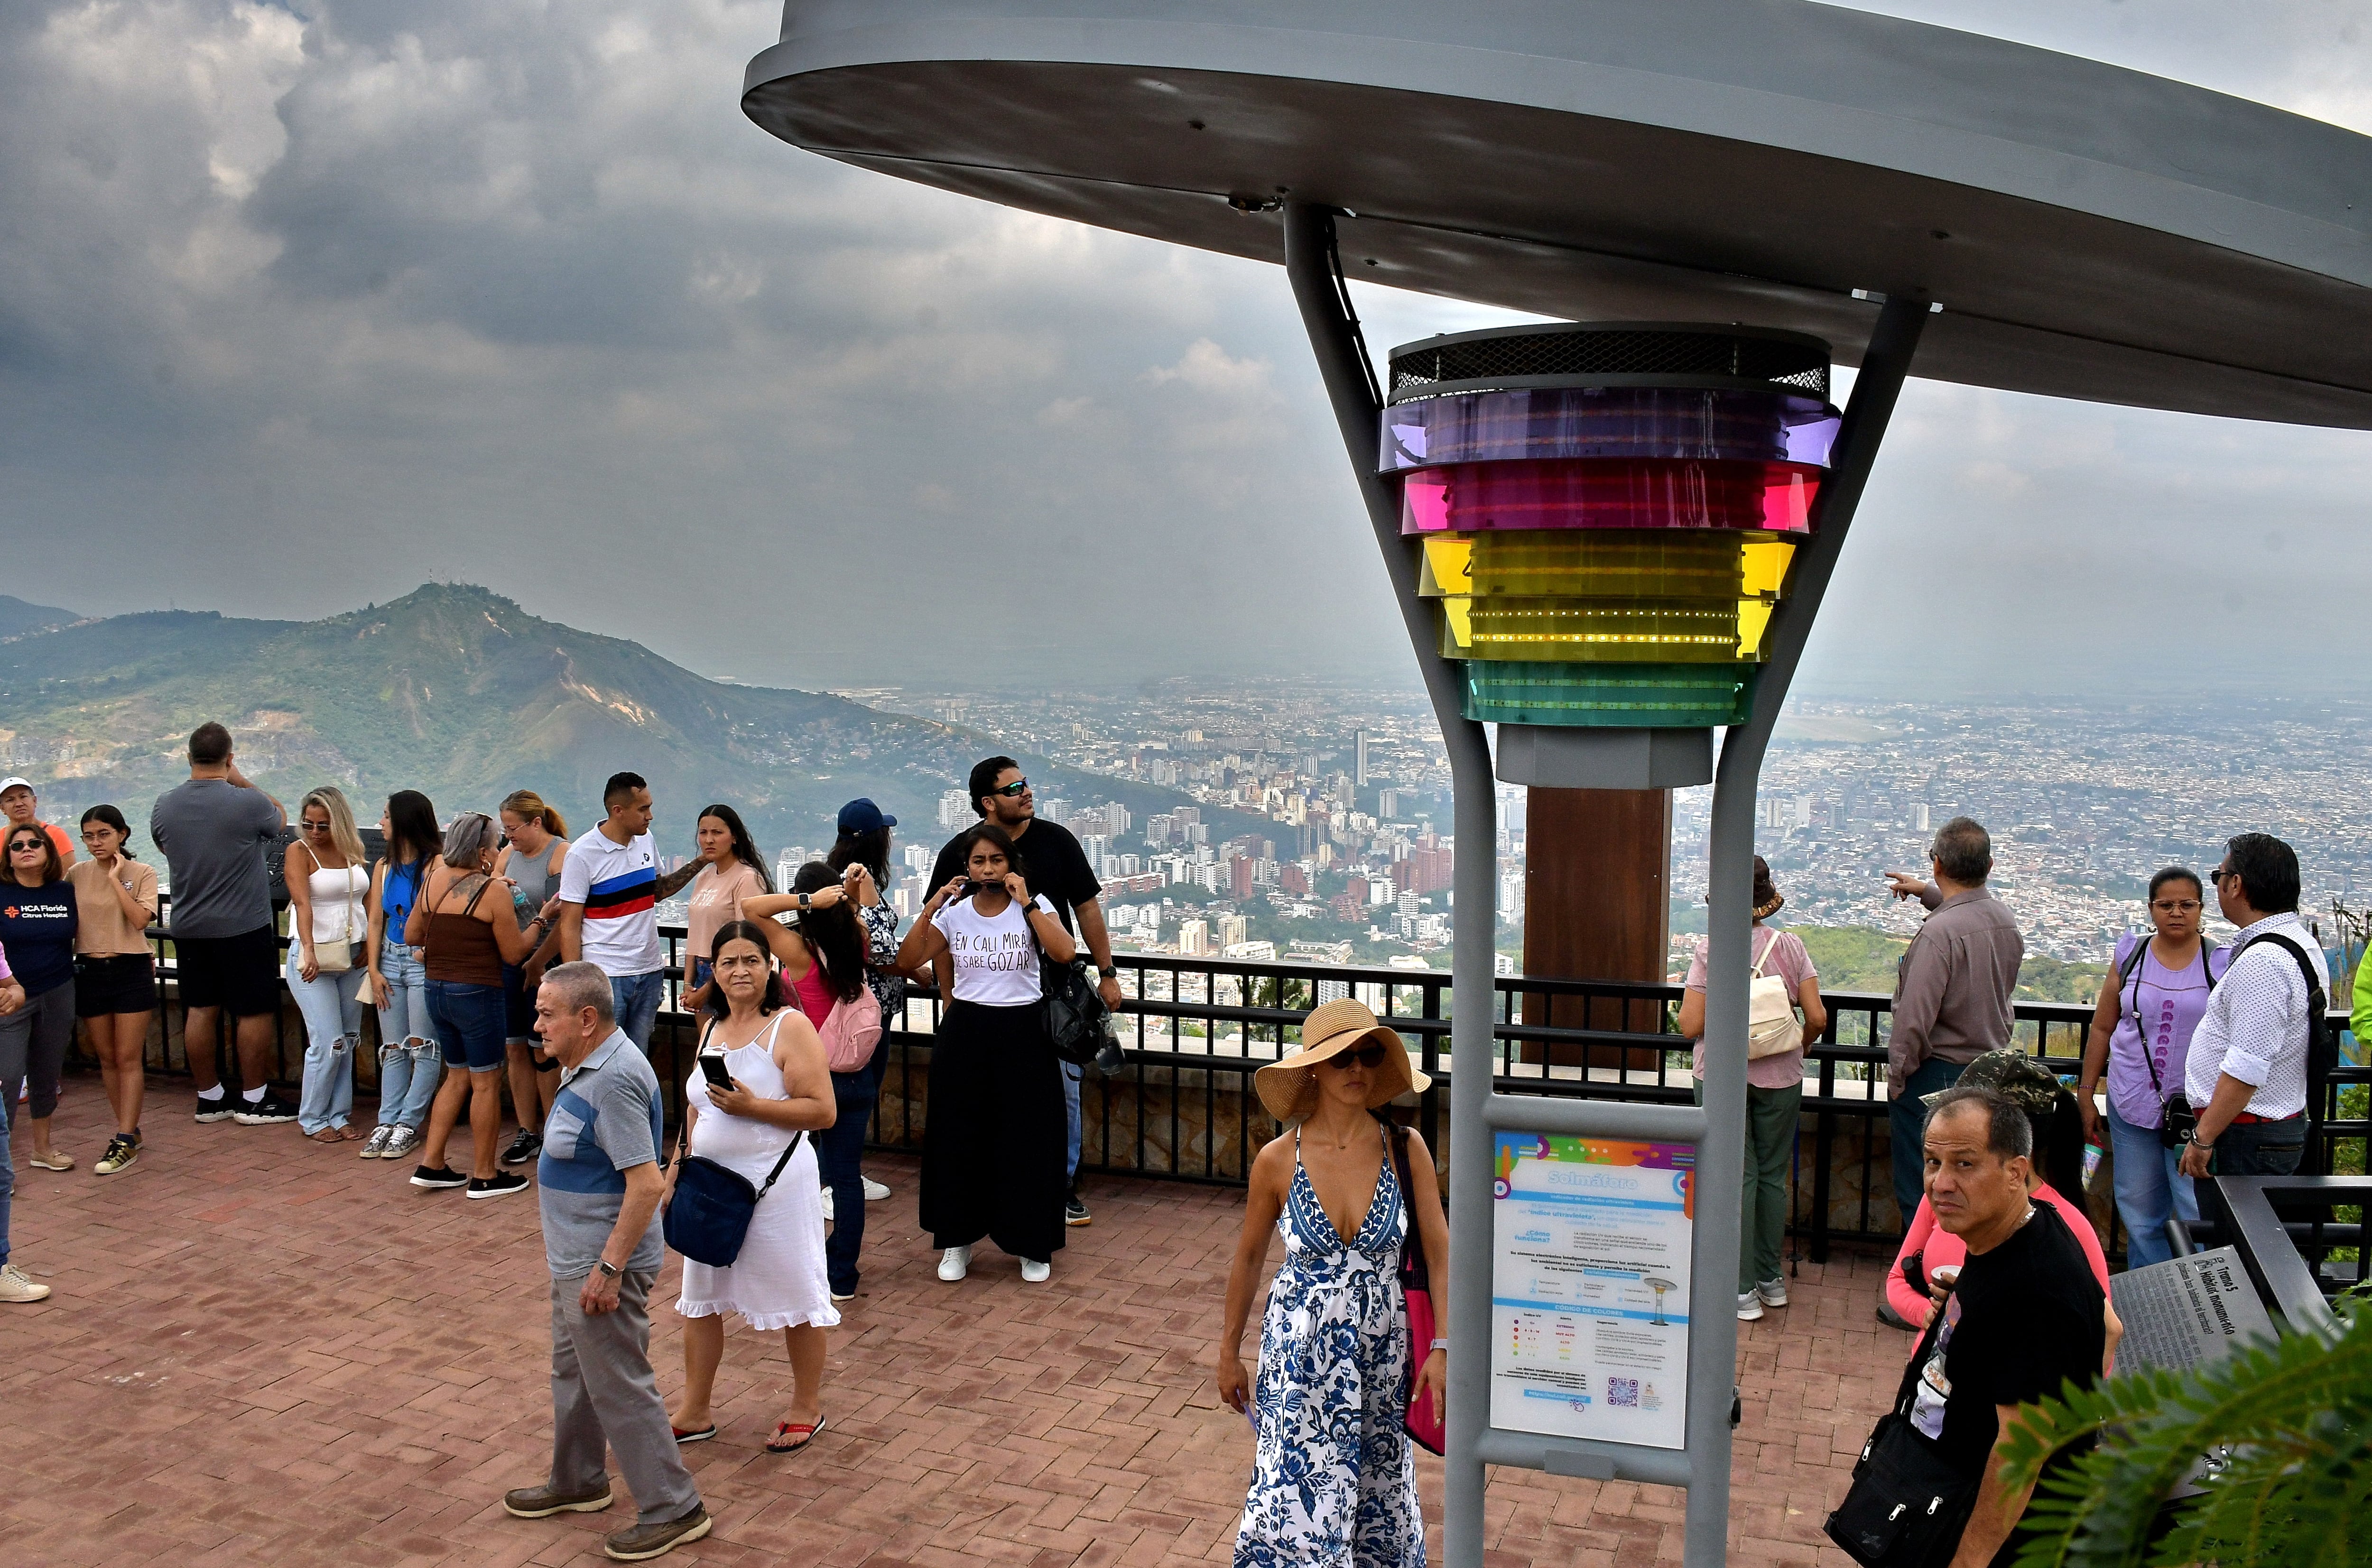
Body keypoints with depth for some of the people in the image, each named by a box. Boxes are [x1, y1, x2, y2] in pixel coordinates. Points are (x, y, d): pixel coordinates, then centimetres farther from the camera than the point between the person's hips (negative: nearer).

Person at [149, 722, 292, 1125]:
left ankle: (209, 1098, 20)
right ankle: (254, 1100, 10)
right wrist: (242, 782, 11)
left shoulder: (163, 806, -1)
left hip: (187, 927, 5)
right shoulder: (248, 802, -16)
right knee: (255, 1011, 5)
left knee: (200, 1010, 12)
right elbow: (281, 819, 6)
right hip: (244, 926, -5)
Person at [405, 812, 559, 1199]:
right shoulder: (492, 891, -15)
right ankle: (484, 1176, 11)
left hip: (436, 990, 7)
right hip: (476, 994, -7)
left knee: (459, 1075, 20)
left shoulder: (434, 879, 3)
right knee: (486, 1081, 4)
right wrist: (542, 918, 1)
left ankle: (430, 1164, 20)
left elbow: (411, 935, 12)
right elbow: (514, 953, -10)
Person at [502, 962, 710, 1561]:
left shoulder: (615, 1080, -28)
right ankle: (577, 1482, 43)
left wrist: (609, 1268, -27)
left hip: (603, 1265, -11)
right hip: (576, 1258, 11)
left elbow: (647, 1183, -30)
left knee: (620, 1387, 0)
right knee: (574, 1372, 24)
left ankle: (674, 1509, 12)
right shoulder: (587, 1066, 6)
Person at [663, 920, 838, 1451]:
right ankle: (694, 1412, 28)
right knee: (699, 1297, 14)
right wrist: (675, 1174, 16)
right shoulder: (711, 1030, 9)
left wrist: (752, 1106, -24)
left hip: (775, 1183, -7)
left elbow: (822, 1111, -18)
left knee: (795, 1293, 6)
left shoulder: (791, 1027, -12)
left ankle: (807, 1408, 23)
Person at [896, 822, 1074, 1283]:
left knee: (1026, 1139, 2)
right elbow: (906, 961, -5)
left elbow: (1064, 952, -22)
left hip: (1022, 1032, -2)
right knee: (958, 1137, 7)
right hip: (965, 1032, 2)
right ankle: (957, 1241, 23)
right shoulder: (954, 912, 2)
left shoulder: (1033, 906, -4)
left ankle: (1032, 1245, 17)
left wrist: (1027, 903, -21)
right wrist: (931, 908, -12)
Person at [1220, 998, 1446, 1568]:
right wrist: (1229, 1353, 10)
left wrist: (1442, 1347, -10)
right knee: (1298, 1498, -2)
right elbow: (1249, 1258, 3)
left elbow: (1439, 1253, -4)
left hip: (1382, 1351, 1)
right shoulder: (1277, 1162, -9)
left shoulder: (1406, 1151, -9)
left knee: (1379, 1490, 14)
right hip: (1299, 1350, -1)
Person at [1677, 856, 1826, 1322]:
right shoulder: (1790, 946, -4)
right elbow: (1817, 1018, -5)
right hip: (1780, 1076, 2)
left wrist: (1688, 998, 8)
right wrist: (1794, 1048, 14)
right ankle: (1770, 1279, 24)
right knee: (1773, 1175, 14)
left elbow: (1691, 1025, -13)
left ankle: (1744, 1291, 5)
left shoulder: (1710, 949, -12)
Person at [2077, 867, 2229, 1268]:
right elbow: (2102, 1028, 10)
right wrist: (2086, 1094, 8)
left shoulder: (2221, 963, -1)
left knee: (2199, 1217, -6)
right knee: (2140, 1216, 9)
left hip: (2196, 1108, -3)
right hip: (2132, 1103, 3)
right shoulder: (2130, 956, 6)